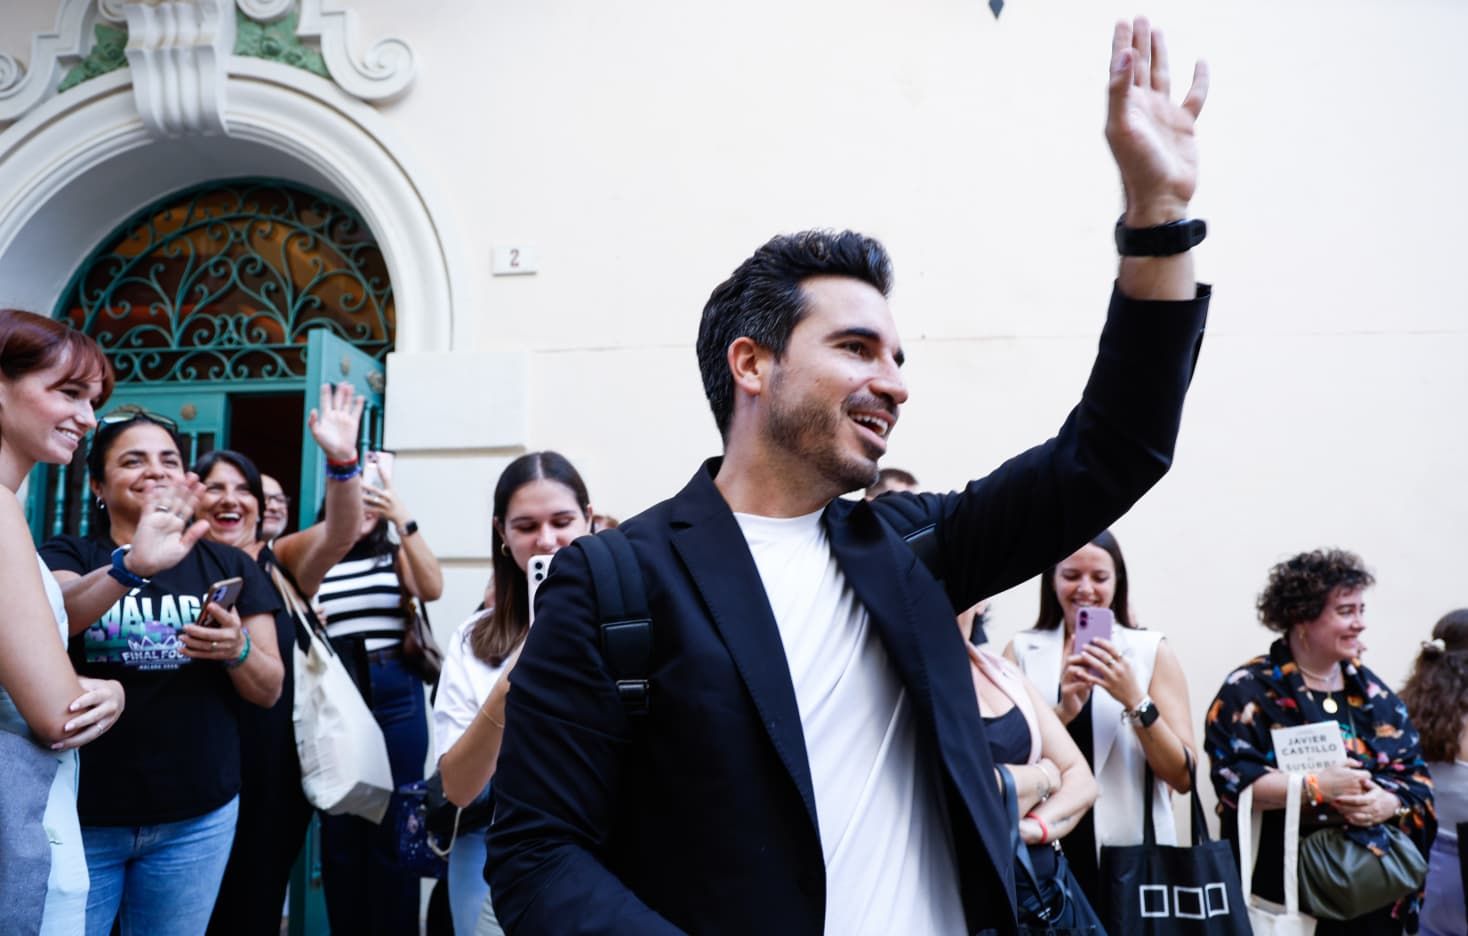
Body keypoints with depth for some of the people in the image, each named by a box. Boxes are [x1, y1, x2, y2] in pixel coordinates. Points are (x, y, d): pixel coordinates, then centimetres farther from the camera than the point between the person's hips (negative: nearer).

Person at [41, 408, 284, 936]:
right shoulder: (67, 556, 1)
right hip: (81, 815, -1)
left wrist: (237, 649, -19)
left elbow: (269, 690, 3)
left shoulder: (230, 566, 5)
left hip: (196, 818, 2)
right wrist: (131, 566, -41)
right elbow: (54, 615, -22)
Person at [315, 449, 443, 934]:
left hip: (394, 696, -1)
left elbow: (432, 588, -14)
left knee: (392, 823, 3)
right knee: (339, 825, 8)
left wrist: (404, 520, -19)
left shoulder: (395, 556, 5)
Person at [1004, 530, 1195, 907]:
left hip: (1132, 855, 0)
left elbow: (1183, 776, -5)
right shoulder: (1022, 650, 2)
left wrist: (1135, 700, -18)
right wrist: (1063, 711, -20)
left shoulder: (1153, 650, 0)